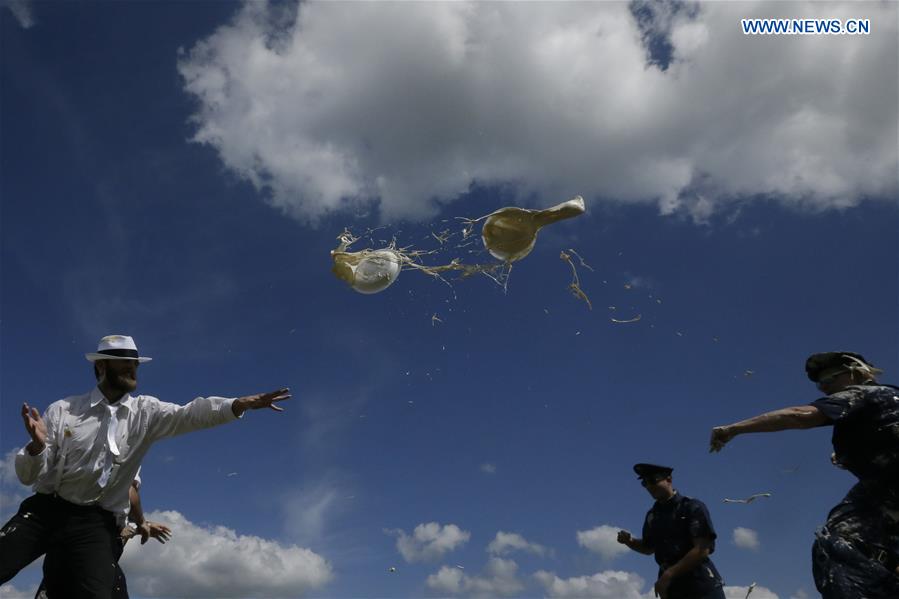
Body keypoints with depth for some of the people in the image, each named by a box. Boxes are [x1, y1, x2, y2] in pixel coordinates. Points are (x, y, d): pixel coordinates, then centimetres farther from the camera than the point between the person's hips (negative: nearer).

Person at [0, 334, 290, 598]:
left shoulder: (145, 411, 5)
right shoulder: (62, 410, 4)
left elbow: (191, 414, -14)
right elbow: (29, 475, 3)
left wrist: (243, 403, -32)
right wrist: (38, 445, -20)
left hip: (96, 522, -1)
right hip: (43, 510, 1)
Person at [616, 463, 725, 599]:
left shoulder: (693, 508, -7)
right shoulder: (652, 515, 13)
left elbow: (702, 550, -15)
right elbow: (649, 548, 28)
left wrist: (669, 574, -17)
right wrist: (629, 541, 6)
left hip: (701, 588, -6)